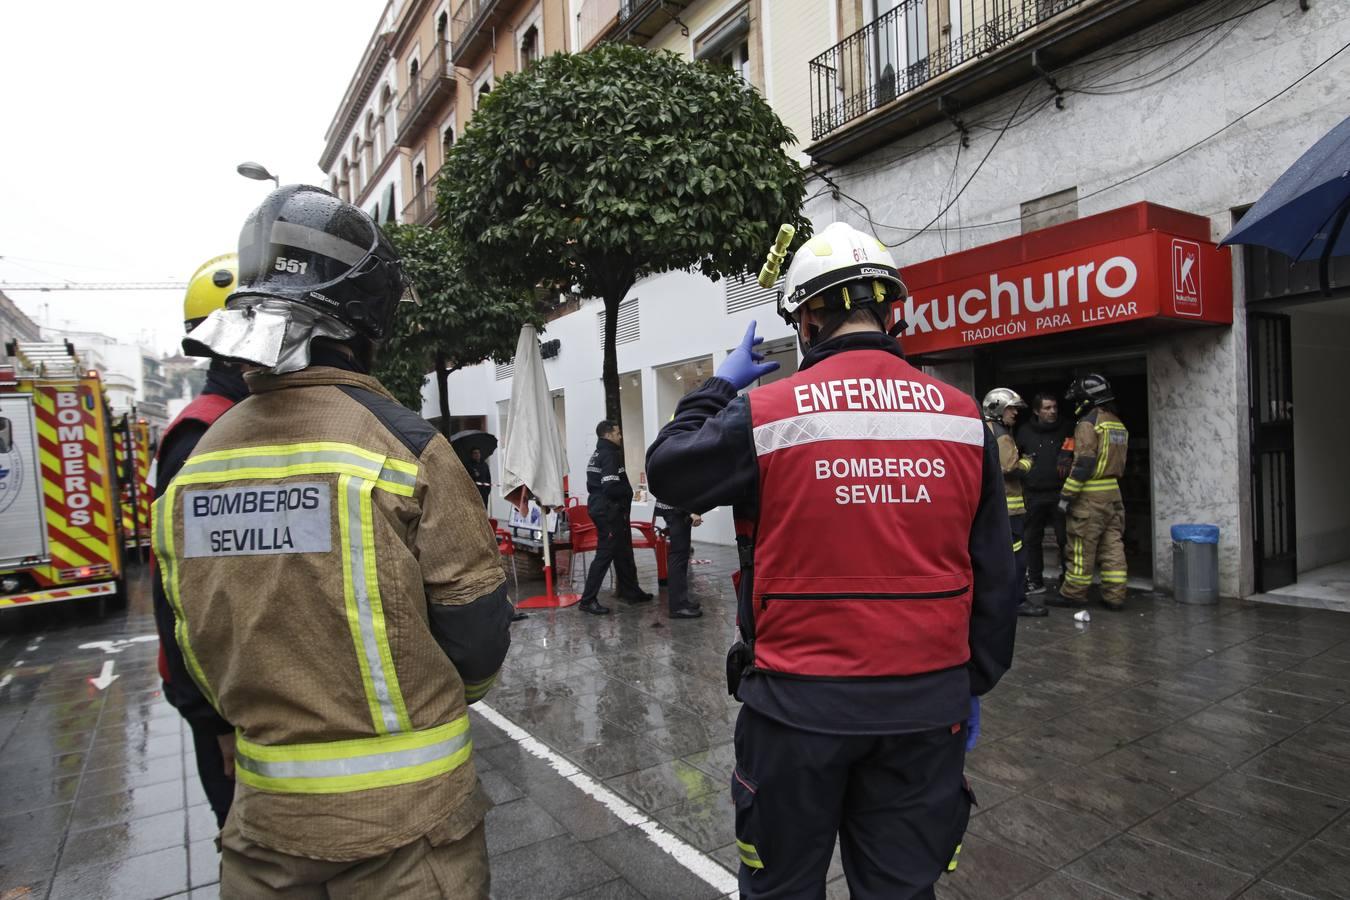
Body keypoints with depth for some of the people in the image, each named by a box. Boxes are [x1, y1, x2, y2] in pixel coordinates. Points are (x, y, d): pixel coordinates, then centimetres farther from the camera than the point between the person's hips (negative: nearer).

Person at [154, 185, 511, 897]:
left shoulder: (193, 468, -3)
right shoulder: (404, 447, -20)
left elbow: (198, 650, 8)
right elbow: (478, 638, -14)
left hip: (264, 811, 5)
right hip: (403, 814, -4)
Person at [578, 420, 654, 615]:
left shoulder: (597, 454, 15)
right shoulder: (609, 455, -15)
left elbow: (594, 484, 14)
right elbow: (612, 487, -24)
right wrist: (629, 492, -6)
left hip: (600, 508, 10)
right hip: (610, 511, -10)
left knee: (623, 552, 16)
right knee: (605, 554, -6)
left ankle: (631, 591, 26)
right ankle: (588, 600, -3)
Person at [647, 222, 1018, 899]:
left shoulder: (767, 412, -13)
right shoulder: (961, 417, -1)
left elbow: (667, 469, 3)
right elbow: (993, 575, 5)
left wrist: (720, 384, 14)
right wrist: (975, 683, 16)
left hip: (802, 701, -3)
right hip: (926, 702, 4)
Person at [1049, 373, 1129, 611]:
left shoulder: (1088, 423, -13)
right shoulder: (1117, 423, 13)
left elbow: (1083, 464, -18)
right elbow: (1118, 459, 16)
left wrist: (1067, 496, -15)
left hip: (1090, 495, -8)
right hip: (1113, 491, 8)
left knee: (1082, 547, 0)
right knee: (1112, 544, 9)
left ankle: (1073, 593, 8)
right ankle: (1115, 595, 12)